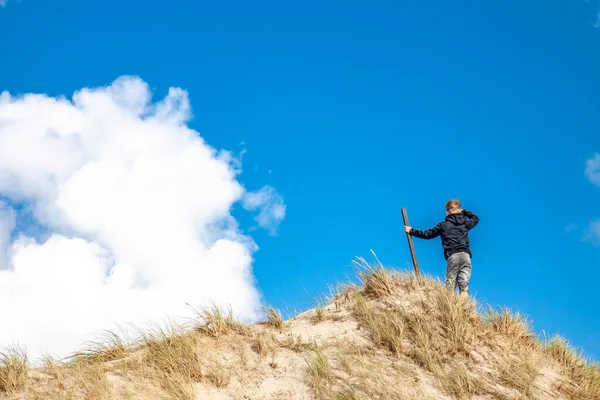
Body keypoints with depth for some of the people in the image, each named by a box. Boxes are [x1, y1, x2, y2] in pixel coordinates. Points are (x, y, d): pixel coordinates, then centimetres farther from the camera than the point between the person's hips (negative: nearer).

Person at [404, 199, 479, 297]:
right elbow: (476, 218, 35)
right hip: (465, 255, 1)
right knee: (464, 286, -6)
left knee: (450, 286, -1)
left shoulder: (443, 225, 10)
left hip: (452, 256, -1)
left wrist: (411, 231, 26)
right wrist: (464, 212, 37)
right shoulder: (465, 223, 15)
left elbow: (428, 234, 15)